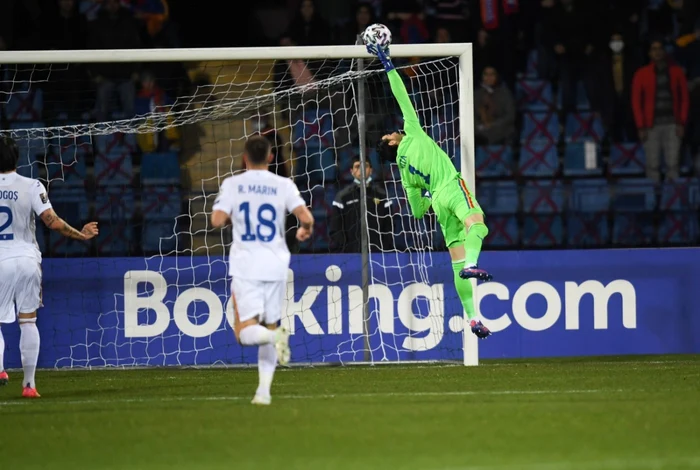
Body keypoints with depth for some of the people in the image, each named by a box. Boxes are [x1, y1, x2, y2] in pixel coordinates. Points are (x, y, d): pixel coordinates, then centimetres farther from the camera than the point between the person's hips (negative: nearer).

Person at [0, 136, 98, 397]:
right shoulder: (31, 187, -4)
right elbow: (53, 222, -10)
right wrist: (80, 235, 3)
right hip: (27, 258, 1)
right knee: (28, 321, 8)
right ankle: (29, 383, 7)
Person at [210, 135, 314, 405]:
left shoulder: (232, 184, -1)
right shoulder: (283, 185, 1)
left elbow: (217, 221, -10)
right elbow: (306, 217, -9)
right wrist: (305, 231, 15)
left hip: (245, 266, -2)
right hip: (276, 266, 2)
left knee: (245, 333, -2)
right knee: (270, 324, 13)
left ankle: (275, 335, -34)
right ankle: (264, 390, 4)